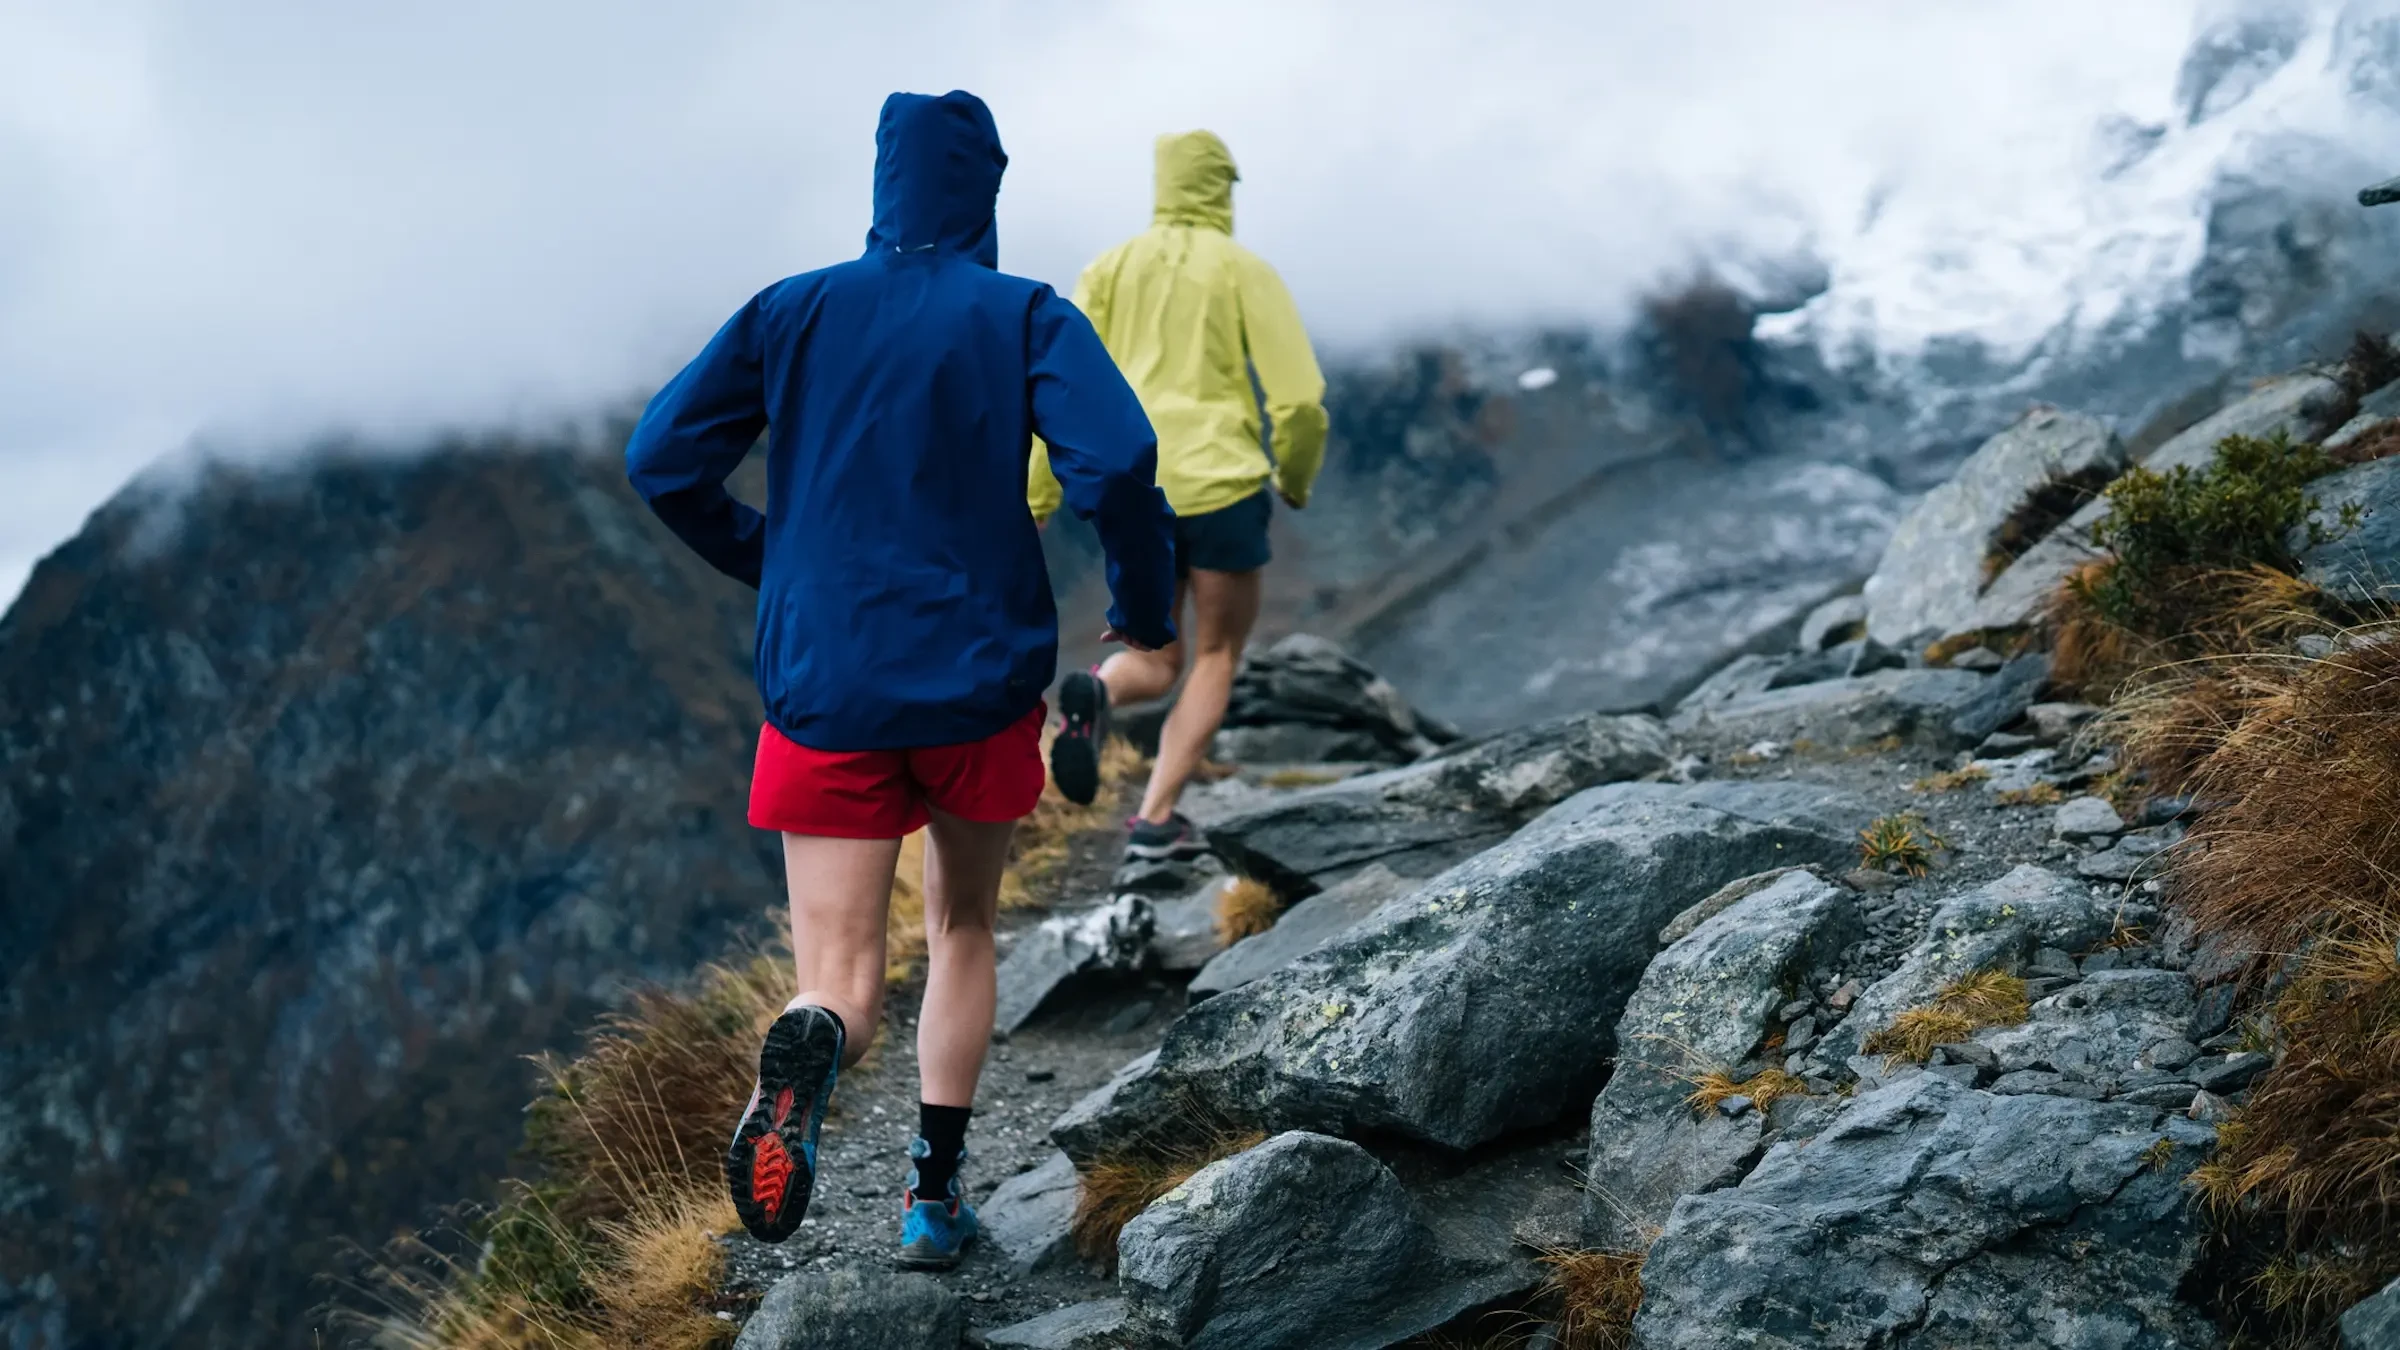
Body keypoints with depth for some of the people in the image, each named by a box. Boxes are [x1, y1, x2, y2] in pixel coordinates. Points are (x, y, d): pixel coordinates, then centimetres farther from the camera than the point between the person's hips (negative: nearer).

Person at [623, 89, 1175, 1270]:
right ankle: (934, 1197, 18)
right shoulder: (1025, 316, -2)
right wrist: (1147, 607, -1)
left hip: (824, 687, 1)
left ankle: (811, 1046, -36)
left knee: (842, 984, 1)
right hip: (983, 684, 0)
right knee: (961, 926, 23)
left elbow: (662, 459, 1)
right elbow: (1116, 460, -18)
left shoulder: (791, 313, 4)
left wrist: (761, 560, 18)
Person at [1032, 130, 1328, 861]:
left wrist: (1032, 505, 5)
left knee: (1155, 664, 18)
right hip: (1222, 489, -3)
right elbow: (1300, 398, -8)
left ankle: (1095, 696, -19)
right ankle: (1156, 818, 0)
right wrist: (1297, 476, 11)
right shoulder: (1246, 272, -1)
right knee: (1215, 658, 14)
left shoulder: (1111, 268, 9)